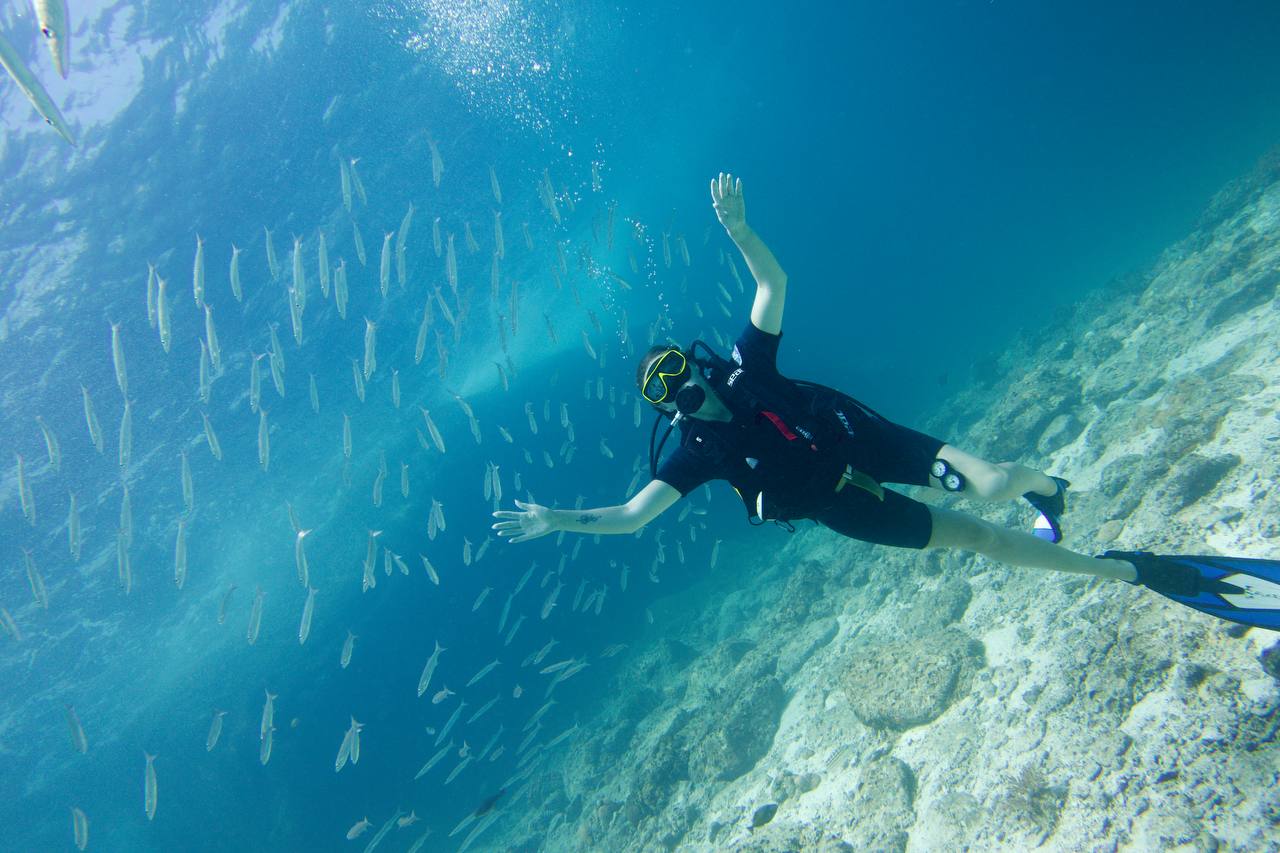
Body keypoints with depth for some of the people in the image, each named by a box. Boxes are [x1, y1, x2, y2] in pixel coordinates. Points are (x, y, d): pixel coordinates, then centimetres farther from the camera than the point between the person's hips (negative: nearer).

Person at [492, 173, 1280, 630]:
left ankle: (1045, 484, 27)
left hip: (866, 437, 2)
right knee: (977, 536, -3)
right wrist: (558, 520, -23)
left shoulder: (747, 365, -6)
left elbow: (777, 283, -8)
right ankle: (1143, 569, 9)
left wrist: (737, 229, -22)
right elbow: (630, 516, -15)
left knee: (994, 485, -15)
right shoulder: (698, 451, -11)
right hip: (841, 502, -1)